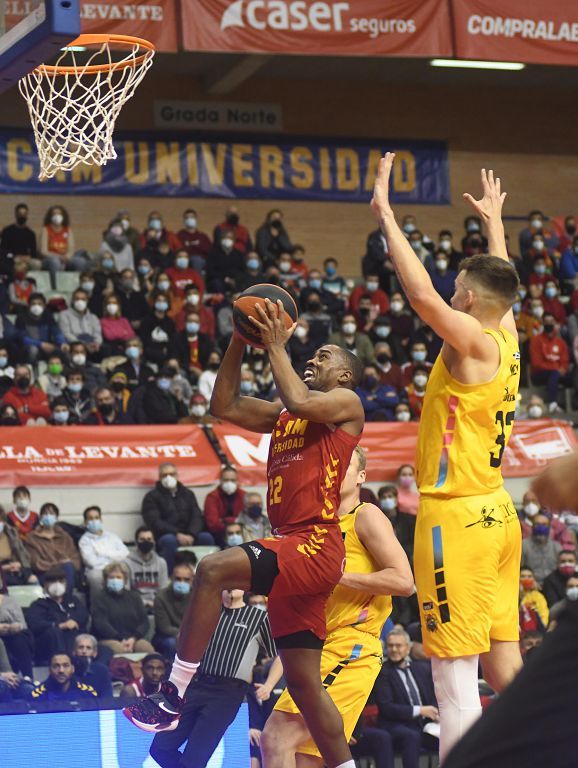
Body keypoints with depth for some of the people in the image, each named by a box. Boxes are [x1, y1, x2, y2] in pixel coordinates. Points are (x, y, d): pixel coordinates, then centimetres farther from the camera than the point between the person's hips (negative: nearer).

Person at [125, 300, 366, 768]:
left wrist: (276, 346, -7)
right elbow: (224, 406, 19)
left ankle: (175, 695, -27)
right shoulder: (282, 415, 25)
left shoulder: (346, 403, 2)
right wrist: (239, 344, 12)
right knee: (304, 681, 9)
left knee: (214, 570, -27)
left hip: (316, 544, -9)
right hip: (290, 546, 9)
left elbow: (300, 401, -18)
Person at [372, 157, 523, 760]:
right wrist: (493, 222, 44)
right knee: (504, 665, 12)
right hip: (496, 512, 9)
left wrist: (385, 212, -16)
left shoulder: (473, 344, -13)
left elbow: (422, 293, -24)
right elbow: (500, 285, 29)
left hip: (456, 517, -9)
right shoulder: (507, 340, 10)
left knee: (454, 677, -10)